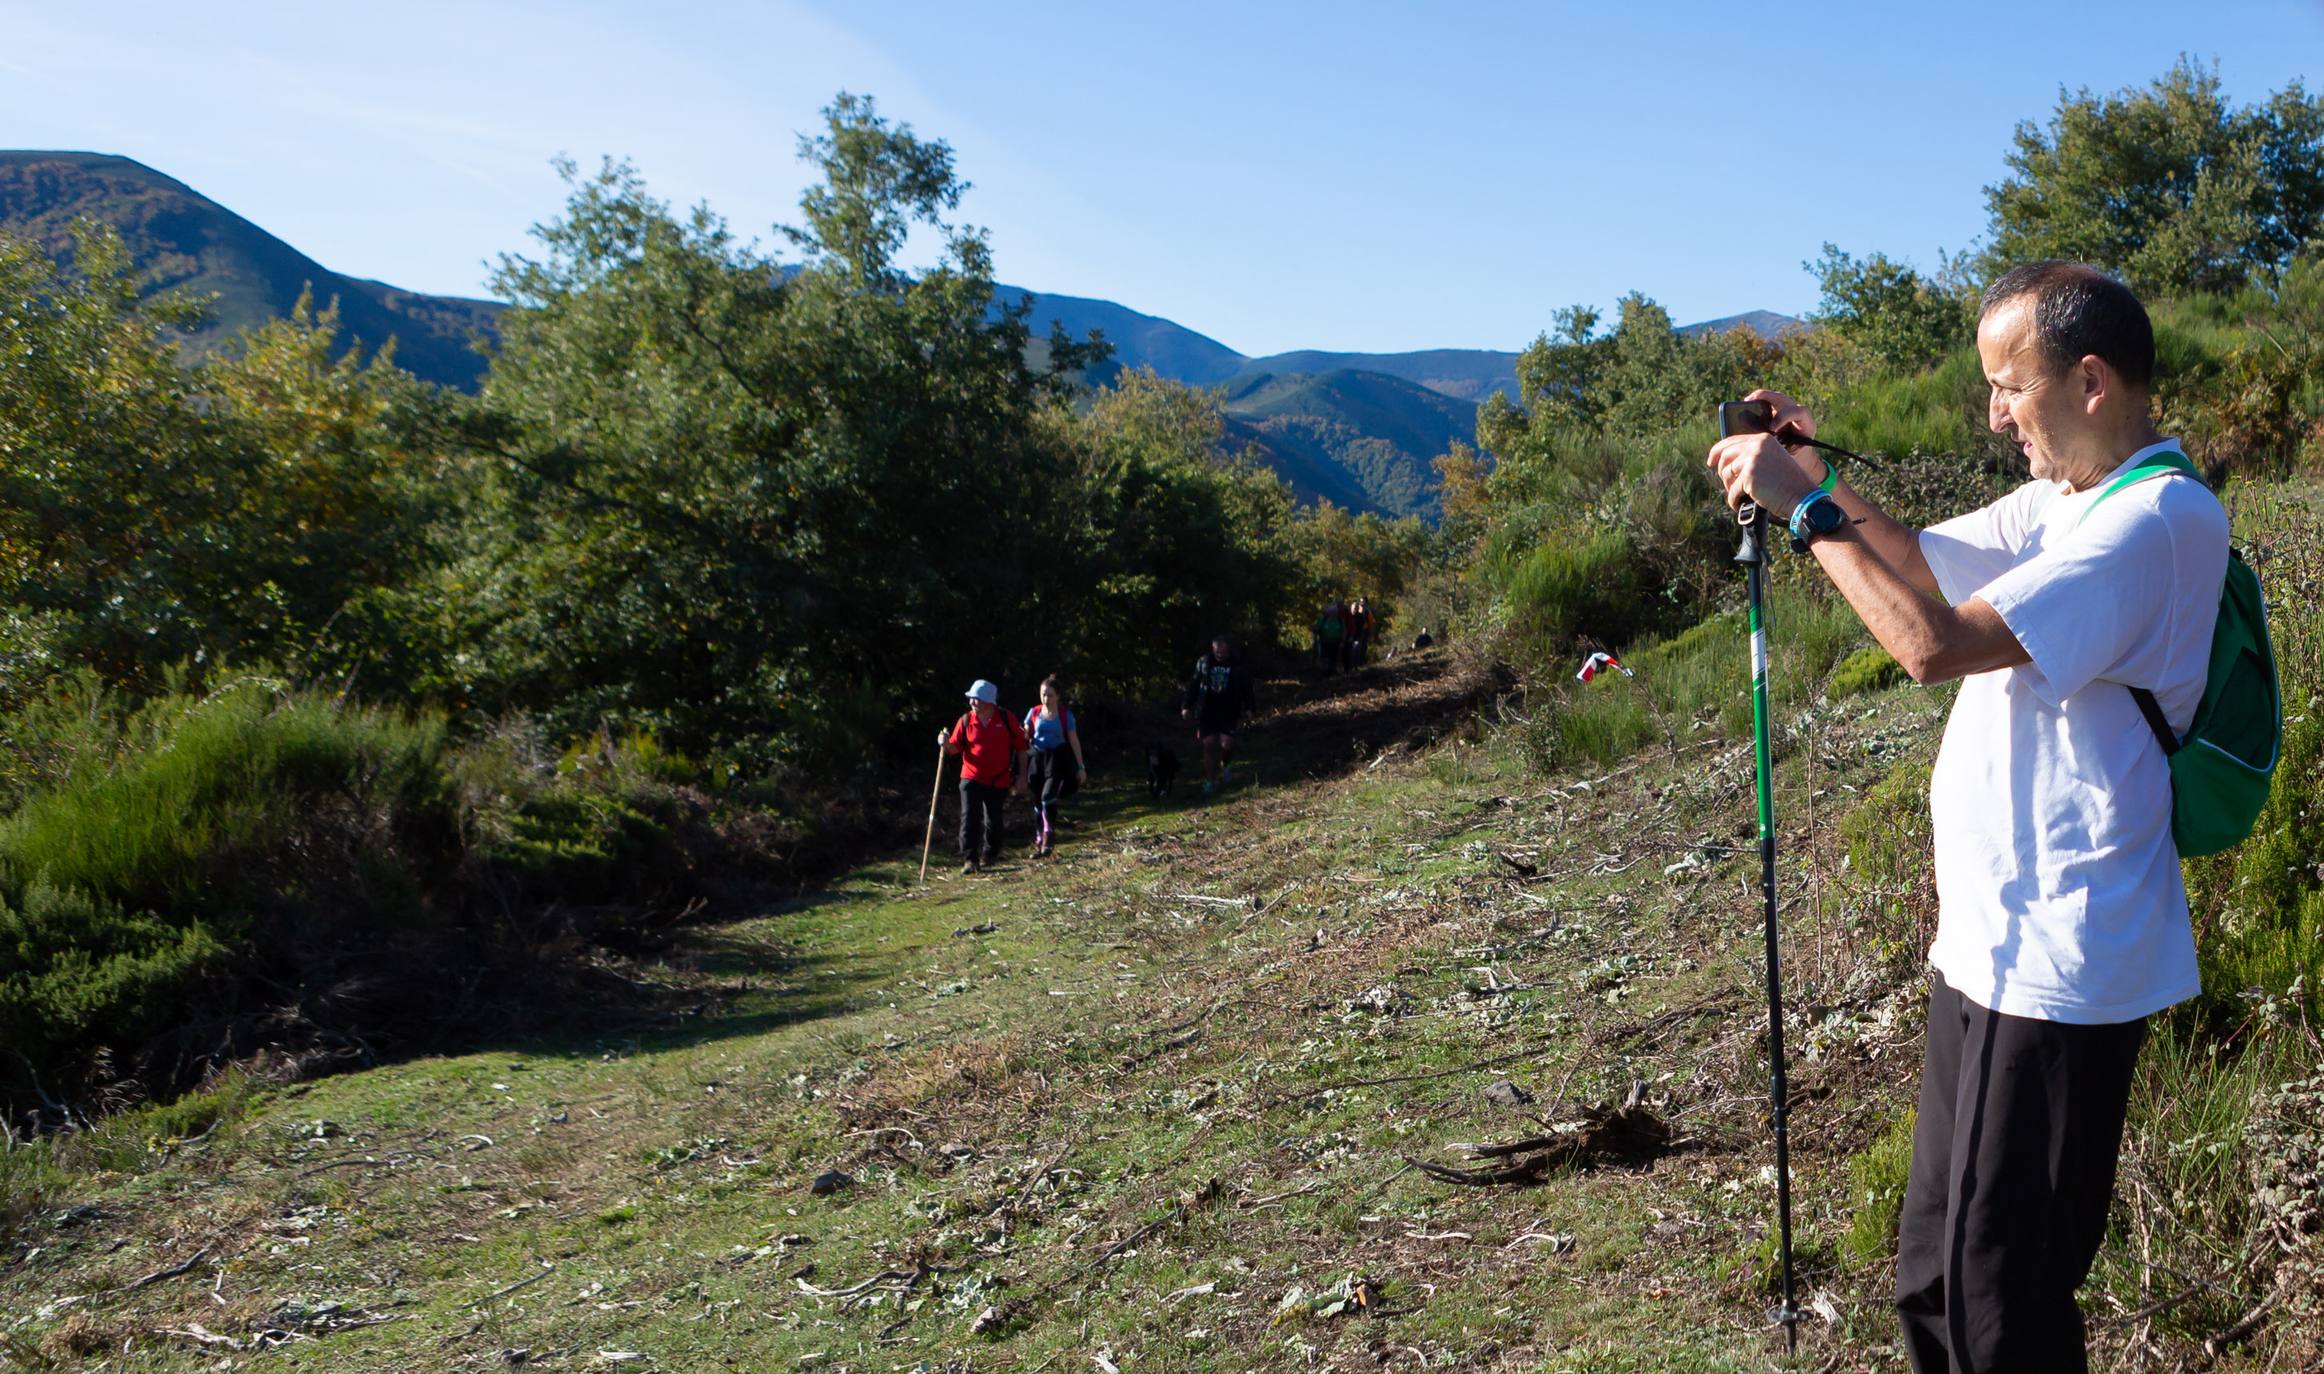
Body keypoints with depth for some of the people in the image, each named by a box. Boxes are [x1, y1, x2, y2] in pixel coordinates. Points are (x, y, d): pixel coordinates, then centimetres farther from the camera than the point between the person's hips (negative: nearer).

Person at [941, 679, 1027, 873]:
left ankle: (989, 855, 30)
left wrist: (1020, 777, 1)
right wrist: (946, 744, -22)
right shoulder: (965, 721, -2)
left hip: (999, 781, 0)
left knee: (993, 821, 10)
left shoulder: (1007, 719, -5)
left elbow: (1020, 748, 1)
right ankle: (969, 859, -7)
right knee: (969, 818, -11)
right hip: (972, 778, 0)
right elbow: (955, 748, 2)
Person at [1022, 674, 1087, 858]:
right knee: (1037, 802, 9)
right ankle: (1040, 840, 22)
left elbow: (1074, 741, 2)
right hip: (1038, 759, 3)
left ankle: (1049, 837, -16)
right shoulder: (1034, 713, 3)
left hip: (1057, 760, -3)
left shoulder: (1065, 715, -2)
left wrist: (1081, 767, 2)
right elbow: (1024, 737, 5)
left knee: (1048, 797, -22)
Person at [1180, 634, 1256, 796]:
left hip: (1228, 711, -1)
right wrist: (1187, 706, 6)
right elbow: (1194, 685, 8)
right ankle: (1210, 782, 7)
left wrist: (1247, 708, 0)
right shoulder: (1203, 662, 2)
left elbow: (1246, 688, 5)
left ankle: (1226, 765, 24)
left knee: (1226, 744, -11)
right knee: (1209, 745, -3)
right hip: (1207, 711, 1)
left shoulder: (1237, 666, -2)